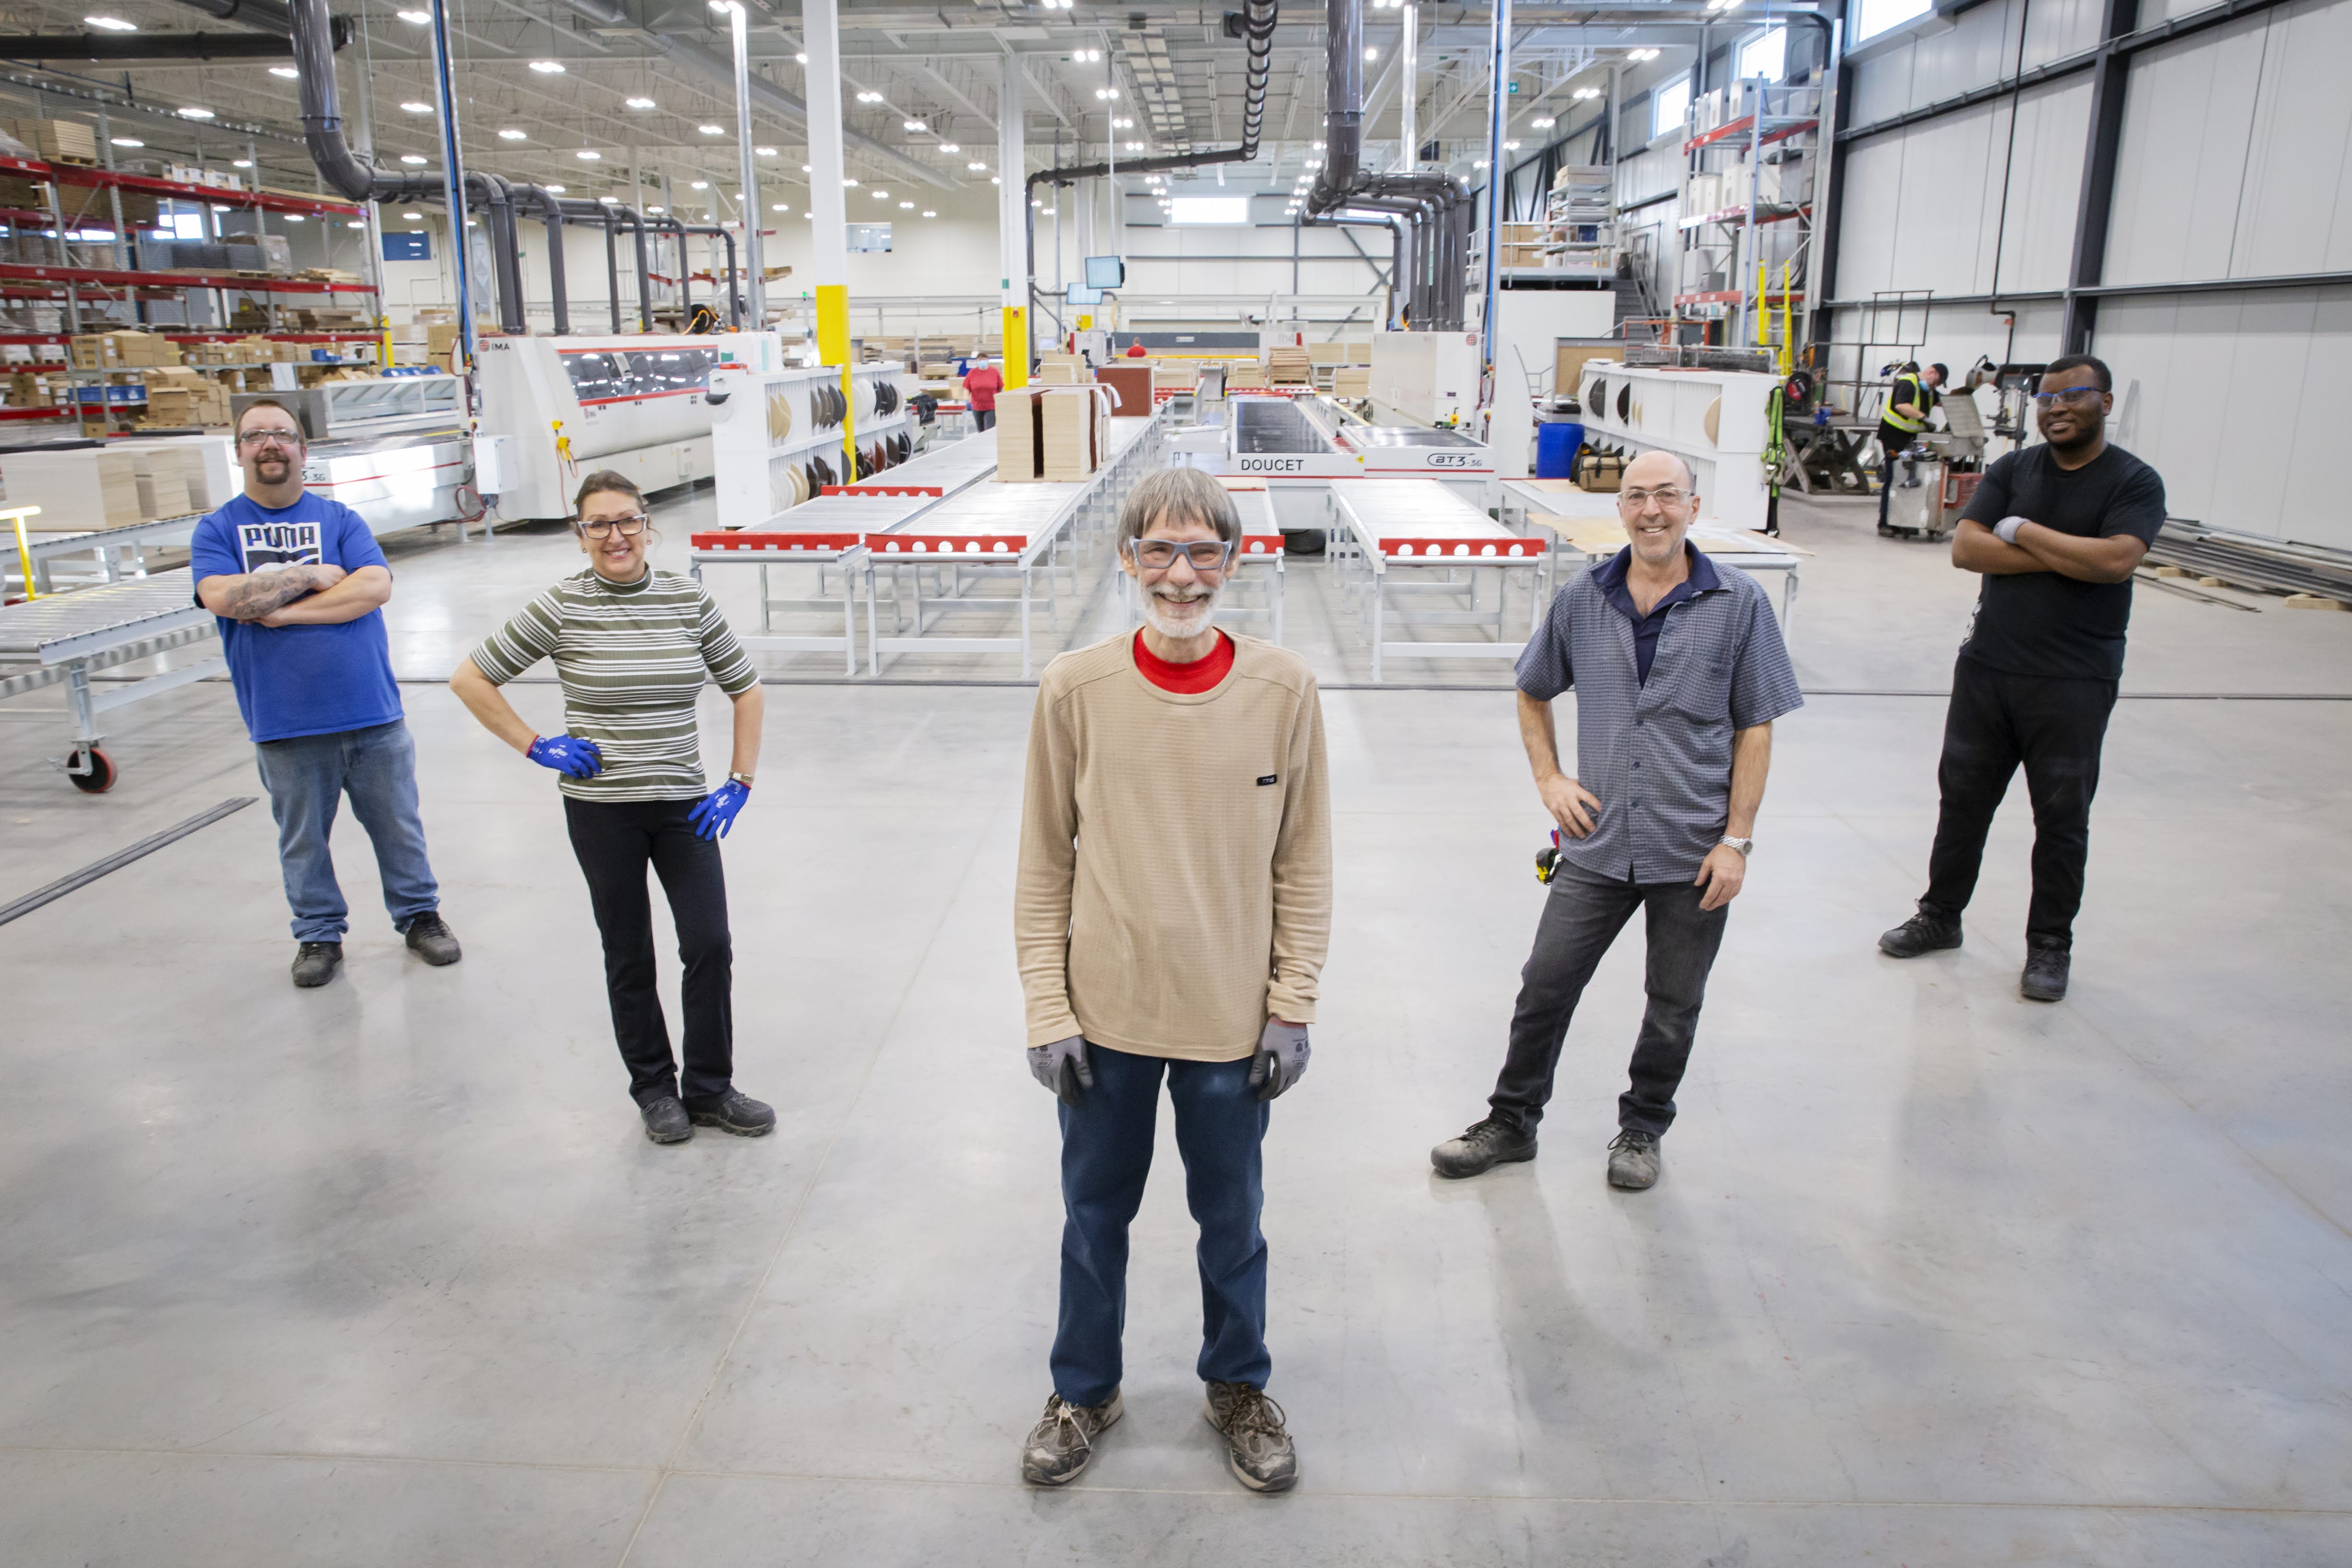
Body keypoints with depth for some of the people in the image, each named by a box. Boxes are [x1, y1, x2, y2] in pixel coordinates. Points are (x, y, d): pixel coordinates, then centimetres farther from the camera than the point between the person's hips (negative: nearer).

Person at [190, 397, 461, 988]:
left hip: (370, 713, 0)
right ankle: (319, 934, 27)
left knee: (398, 826, 10)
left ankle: (419, 915, 27)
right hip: (284, 724, 0)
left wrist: (284, 610, -14)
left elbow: (376, 588, -11)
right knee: (302, 839, 12)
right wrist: (315, 574, -9)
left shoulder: (340, 518, 4)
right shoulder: (216, 529, 5)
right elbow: (224, 597, -13)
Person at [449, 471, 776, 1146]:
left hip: (683, 804, 2)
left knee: (710, 945, -1)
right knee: (629, 956, 9)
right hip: (601, 807, -2)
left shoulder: (688, 600, 0)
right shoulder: (563, 606, -7)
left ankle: (709, 1089, 17)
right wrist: (536, 747, -5)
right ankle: (653, 1088, 27)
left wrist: (740, 781, 1)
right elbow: (470, 678, 0)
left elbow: (745, 688, 8)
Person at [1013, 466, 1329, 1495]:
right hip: (1106, 1014, 0)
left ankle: (1239, 1387, 42)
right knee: (1094, 1214, 18)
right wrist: (1048, 1009, -5)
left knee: (1232, 1218, 17)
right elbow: (1044, 863, -3)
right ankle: (1084, 1391, 42)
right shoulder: (1074, 689, -9)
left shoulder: (1283, 689, -8)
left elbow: (1303, 864, -2)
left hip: (1232, 1020, 0)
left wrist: (1292, 1007, -3)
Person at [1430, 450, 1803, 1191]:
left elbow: (1755, 729, -4)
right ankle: (1511, 1122, 28)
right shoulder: (1582, 597, 1)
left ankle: (1642, 1130, 37)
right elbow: (1533, 694, 15)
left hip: (1692, 852, -1)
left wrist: (1737, 839, -9)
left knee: (1673, 1006, 14)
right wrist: (1550, 779, 2)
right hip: (1598, 845, 2)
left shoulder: (1738, 603, -6)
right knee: (1544, 987, 8)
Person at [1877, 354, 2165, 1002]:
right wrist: (2063, 557, -14)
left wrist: (2021, 531, -12)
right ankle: (1940, 916, 28)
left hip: (2074, 681, -3)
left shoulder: (2134, 482, -4)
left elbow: (2115, 560, -21)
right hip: (1988, 667, 4)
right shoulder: (2012, 470, 6)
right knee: (1963, 795, 12)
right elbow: (1965, 548, -6)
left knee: (2062, 816, 5)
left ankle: (2050, 945, 19)